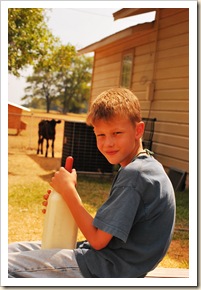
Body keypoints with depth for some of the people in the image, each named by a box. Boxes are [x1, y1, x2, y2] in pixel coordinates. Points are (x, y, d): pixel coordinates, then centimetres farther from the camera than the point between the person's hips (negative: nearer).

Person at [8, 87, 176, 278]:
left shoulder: (134, 174, -22)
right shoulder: (146, 166, 9)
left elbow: (98, 239, -20)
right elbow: (106, 229, 11)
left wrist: (68, 190, -14)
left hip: (108, 269, -10)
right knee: (14, 250, 13)